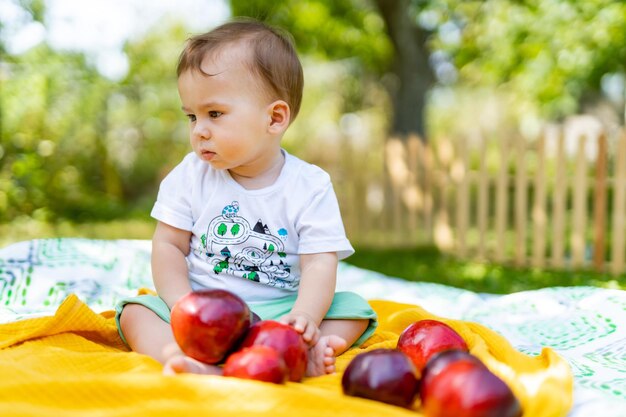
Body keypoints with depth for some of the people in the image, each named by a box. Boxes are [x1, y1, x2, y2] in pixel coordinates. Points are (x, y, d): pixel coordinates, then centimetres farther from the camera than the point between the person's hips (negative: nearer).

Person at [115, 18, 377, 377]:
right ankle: (190, 363, -47)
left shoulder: (310, 186, -5)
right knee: (135, 312, -20)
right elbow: (169, 246, 3)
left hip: (278, 310, -1)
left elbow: (319, 264, -12)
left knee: (354, 308, -18)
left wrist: (303, 318, -31)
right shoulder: (191, 175, 3)